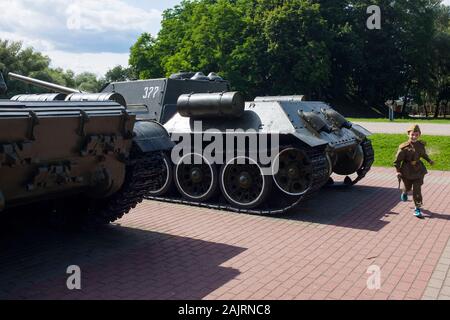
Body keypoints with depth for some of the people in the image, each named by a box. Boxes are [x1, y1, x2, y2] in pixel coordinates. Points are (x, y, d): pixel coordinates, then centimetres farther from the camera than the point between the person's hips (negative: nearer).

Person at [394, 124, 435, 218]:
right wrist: (398, 171, -15)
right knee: (407, 187, 20)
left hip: (418, 170, 2)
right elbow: (398, 159, -13)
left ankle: (418, 208, 9)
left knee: (417, 189, -1)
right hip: (407, 171, -2)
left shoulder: (421, 145, -4)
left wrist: (429, 160, 8)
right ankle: (405, 193, 57)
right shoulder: (404, 147, -18)